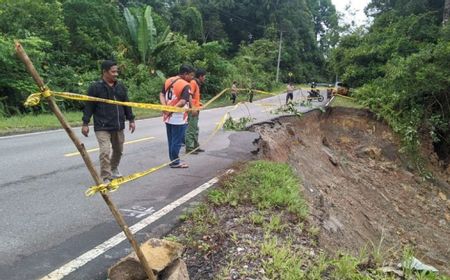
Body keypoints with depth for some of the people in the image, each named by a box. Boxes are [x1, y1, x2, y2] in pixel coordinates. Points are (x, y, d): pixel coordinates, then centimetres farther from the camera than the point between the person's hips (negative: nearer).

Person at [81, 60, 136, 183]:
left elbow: (126, 104, 16)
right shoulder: (95, 87, -7)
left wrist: (131, 119, 14)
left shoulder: (121, 86, 9)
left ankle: (114, 169, 42)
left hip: (118, 126, 6)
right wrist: (85, 123, -9)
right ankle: (105, 178, -3)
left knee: (118, 150, 17)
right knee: (105, 152, -13)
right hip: (102, 127, -6)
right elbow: (89, 107, -7)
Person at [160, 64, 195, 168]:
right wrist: (171, 110, -20)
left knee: (171, 140, 16)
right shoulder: (185, 85, -16)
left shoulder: (168, 81, 8)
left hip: (168, 117, 8)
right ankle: (175, 162, 12)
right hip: (178, 118, -7)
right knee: (177, 141, 4)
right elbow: (183, 102, -27)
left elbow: (162, 95, 6)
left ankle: (173, 160, 25)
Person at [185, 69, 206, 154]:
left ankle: (195, 146, 23)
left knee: (195, 129, 15)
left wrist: (198, 104, 13)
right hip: (192, 110, -10)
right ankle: (189, 147, -1)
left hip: (195, 109, 10)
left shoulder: (197, 83, 17)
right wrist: (193, 108, -25)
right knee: (191, 129, -6)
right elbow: (189, 96, -21)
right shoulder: (193, 82, -12)